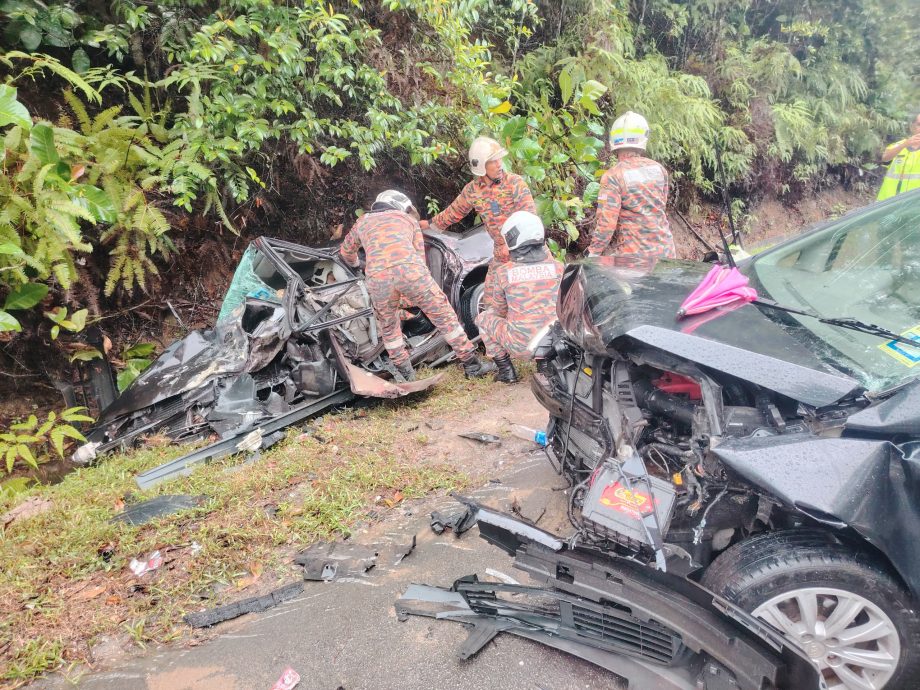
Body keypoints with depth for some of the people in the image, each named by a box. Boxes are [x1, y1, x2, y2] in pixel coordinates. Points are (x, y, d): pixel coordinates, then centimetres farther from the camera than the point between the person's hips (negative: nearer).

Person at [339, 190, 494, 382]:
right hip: (408, 269, -1)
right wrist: (414, 296, 38)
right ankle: (472, 365, 17)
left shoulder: (363, 221, 36)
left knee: (388, 327, 26)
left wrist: (354, 263, 74)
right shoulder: (408, 219, 33)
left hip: (377, 276, 1)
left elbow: (346, 250, 51)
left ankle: (405, 373, 31)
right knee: (444, 316, 13)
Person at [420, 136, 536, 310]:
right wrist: (432, 223, 28)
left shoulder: (515, 182, -12)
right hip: (501, 253, 4)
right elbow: (454, 211, 18)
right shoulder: (472, 190, 0)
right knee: (491, 300, 4)